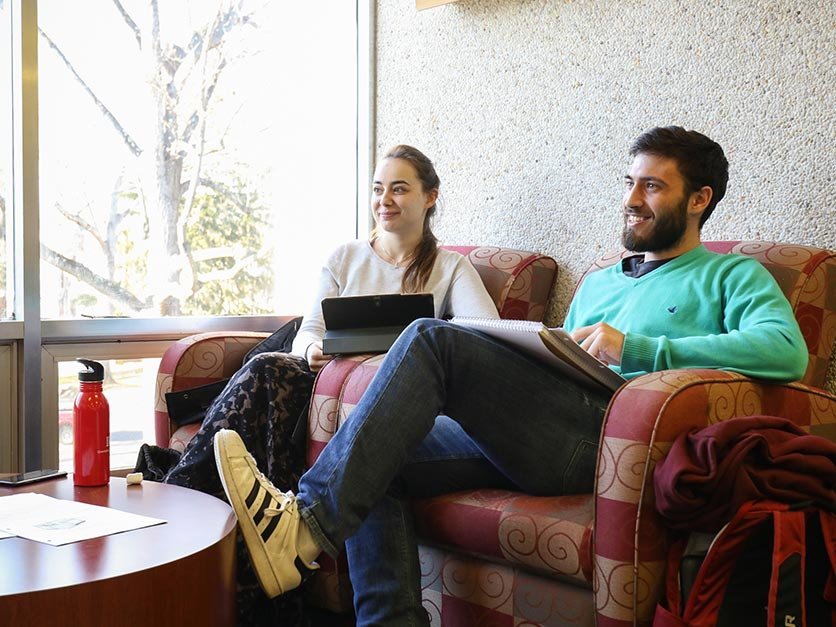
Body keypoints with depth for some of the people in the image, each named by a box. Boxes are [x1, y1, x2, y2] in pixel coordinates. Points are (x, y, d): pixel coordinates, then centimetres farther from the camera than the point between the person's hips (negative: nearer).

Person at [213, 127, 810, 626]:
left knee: (433, 339, -22)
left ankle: (306, 523, -27)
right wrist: (507, 367, 5)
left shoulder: (732, 277, 12)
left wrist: (634, 347, -14)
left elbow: (786, 350, -9)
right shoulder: (598, 283, 34)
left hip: (617, 439, -7)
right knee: (378, 465, -12)